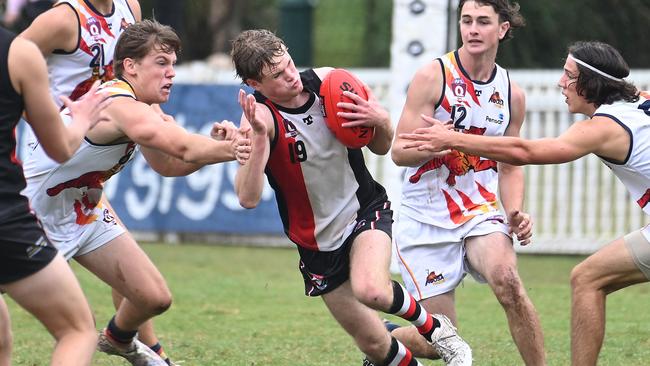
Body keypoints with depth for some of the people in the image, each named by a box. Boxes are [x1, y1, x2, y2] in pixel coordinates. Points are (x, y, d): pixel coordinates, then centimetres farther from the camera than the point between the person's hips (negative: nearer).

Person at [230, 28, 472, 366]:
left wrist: (382, 122, -18)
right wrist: (259, 134, -42)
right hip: (318, 245, 0)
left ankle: (433, 327, -4)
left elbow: (381, 148, 5)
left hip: (366, 210, 0)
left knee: (371, 291, -32)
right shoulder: (260, 114, -18)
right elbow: (248, 198, -31)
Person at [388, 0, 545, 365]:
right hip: (426, 221, -3)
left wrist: (516, 212, -2)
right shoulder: (433, 77, -8)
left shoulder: (511, 93, 6)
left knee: (508, 281, -31)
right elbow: (400, 151, -11)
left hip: (481, 214, 3)